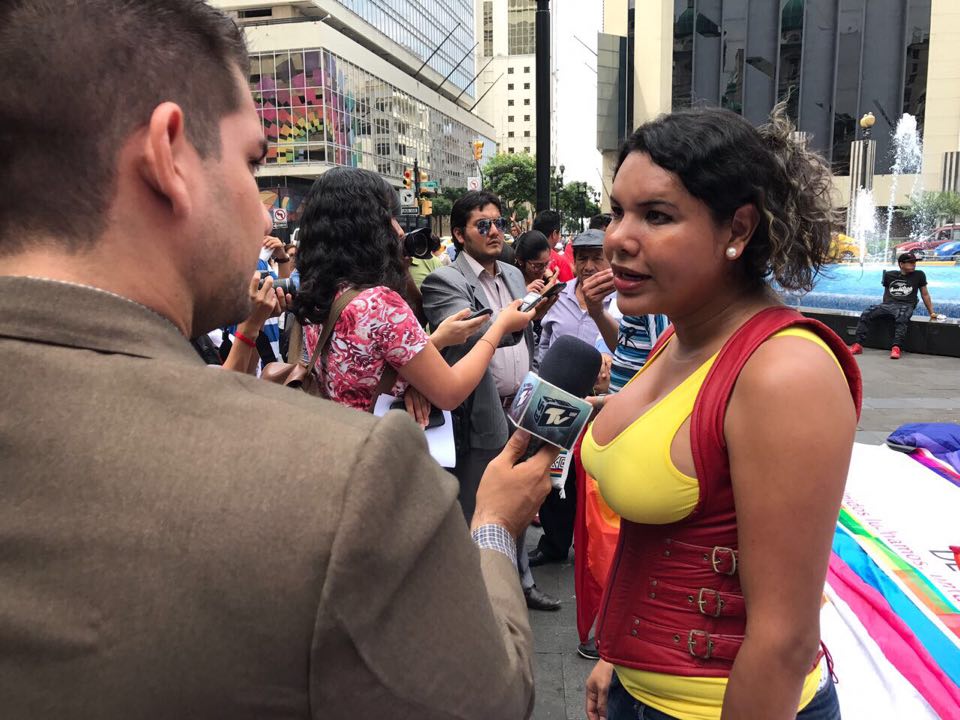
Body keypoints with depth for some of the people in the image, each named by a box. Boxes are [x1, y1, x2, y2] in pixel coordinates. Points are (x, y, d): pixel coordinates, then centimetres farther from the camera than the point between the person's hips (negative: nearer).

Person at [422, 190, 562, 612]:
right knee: (476, 516, 5)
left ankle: (520, 582, 37)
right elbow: (470, 336, -29)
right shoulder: (445, 282, -11)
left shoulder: (514, 276, 12)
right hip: (479, 416, -7)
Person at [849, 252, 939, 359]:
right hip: (888, 304, 2)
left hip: (906, 306, -2)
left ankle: (896, 348, -48)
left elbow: (925, 294, 16)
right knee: (866, 314, -23)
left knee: (901, 319, -38)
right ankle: (858, 344, -29)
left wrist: (931, 313, 16)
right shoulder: (889, 275, 13)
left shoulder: (919, 275, 10)